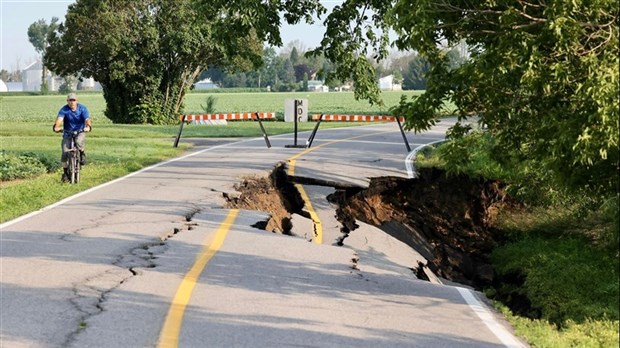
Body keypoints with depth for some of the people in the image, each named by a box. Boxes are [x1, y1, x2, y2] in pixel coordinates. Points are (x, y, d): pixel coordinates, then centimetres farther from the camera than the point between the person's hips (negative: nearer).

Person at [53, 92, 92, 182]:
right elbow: (59, 118, -27)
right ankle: (65, 172, 5)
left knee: (79, 142, -35)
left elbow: (87, 119, -24)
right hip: (68, 132, 1)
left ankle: (82, 154, -4)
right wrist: (56, 127, -48)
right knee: (65, 152, -10)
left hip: (80, 132, -1)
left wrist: (88, 126, -46)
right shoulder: (64, 109, -10)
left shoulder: (82, 108, -10)